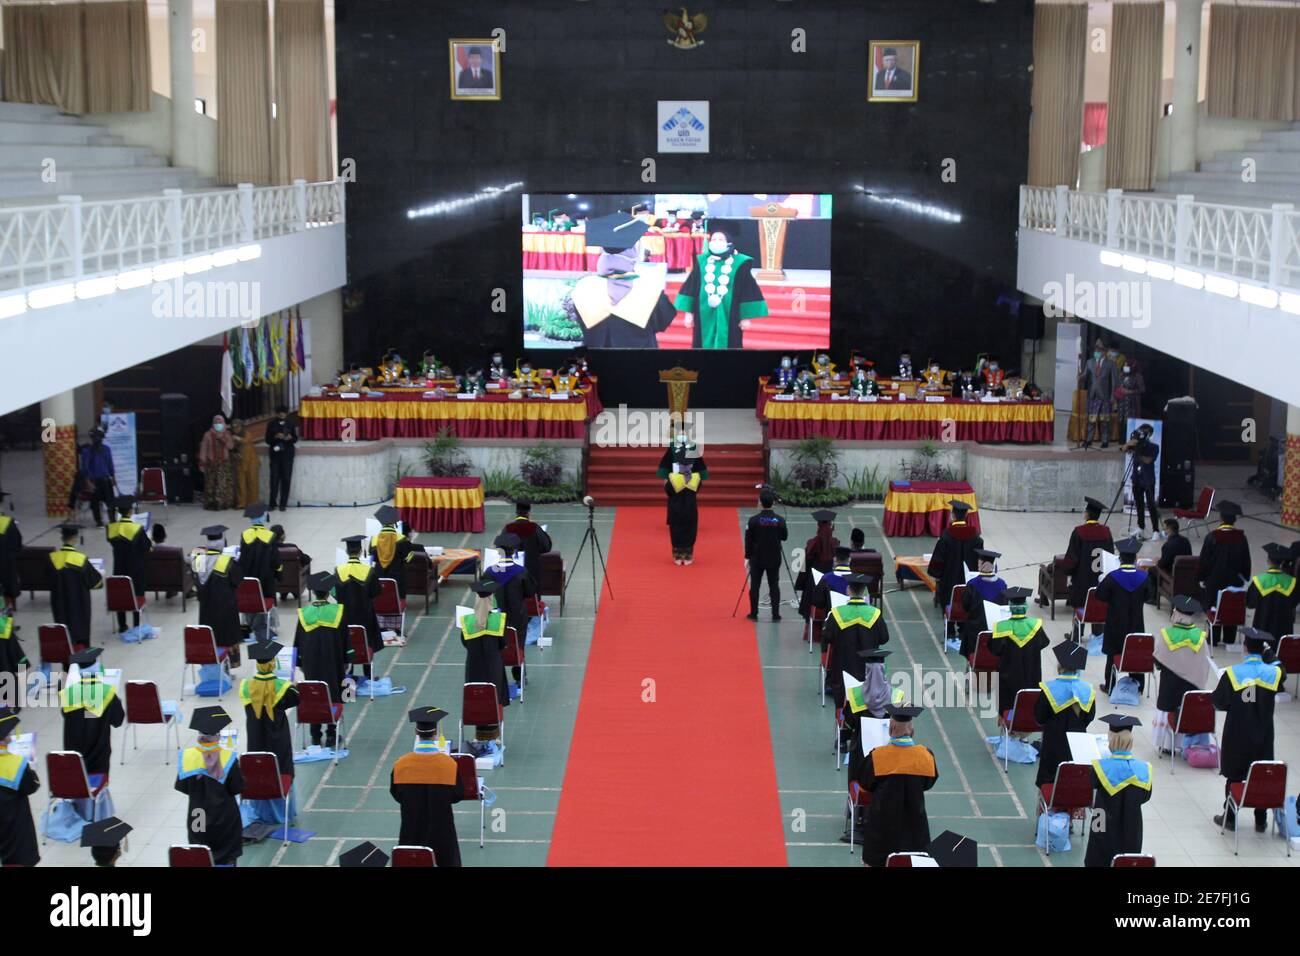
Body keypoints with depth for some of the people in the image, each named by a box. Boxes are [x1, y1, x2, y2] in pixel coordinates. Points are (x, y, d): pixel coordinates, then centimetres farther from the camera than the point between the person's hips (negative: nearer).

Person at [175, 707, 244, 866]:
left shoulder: (187, 756, -13)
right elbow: (238, 788, -10)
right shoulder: (228, 757, -19)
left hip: (197, 817, 2)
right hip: (225, 818, -2)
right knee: (225, 857, 13)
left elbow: (182, 787, -3)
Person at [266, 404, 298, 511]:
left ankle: (283, 503, 4)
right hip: (275, 453, -1)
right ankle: (272, 503, 4)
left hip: (287, 453, 1)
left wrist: (291, 437, -13)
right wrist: (276, 436, -17)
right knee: (274, 477, -4)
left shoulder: (290, 424, 5)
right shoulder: (271, 424, 3)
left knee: (286, 478, -1)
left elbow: (296, 439, 8)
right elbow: (268, 440, 1)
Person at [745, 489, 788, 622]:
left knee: (755, 585, 8)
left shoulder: (753, 520, -14)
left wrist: (747, 558, 2)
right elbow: (784, 537, 3)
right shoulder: (780, 520, -9)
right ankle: (775, 614, 8)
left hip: (757, 558, -1)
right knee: (774, 585, 8)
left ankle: (754, 613, 11)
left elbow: (748, 540, -7)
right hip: (774, 558, 1)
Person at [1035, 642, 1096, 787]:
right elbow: (1089, 718, 0)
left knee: (1047, 781, 10)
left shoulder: (1048, 688, -18)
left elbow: (1039, 717, -10)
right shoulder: (1087, 690, -10)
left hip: (1053, 744, -2)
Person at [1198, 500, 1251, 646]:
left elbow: (1203, 560, -10)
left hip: (1214, 580, -2)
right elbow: (1246, 562, 2)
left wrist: (1201, 578, 1)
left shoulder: (1212, 537, -17)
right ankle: (1229, 639, 21)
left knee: (1214, 609, 9)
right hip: (1234, 581, 3)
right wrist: (1244, 578, 15)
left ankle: (1213, 639, 15)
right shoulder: (1241, 538, -8)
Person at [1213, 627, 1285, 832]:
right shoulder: (1274, 673, -10)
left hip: (1237, 735, -2)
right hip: (1262, 736, 2)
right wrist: (1268, 655, 11)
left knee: (1234, 776, 11)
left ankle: (1230, 817, 18)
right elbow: (1281, 669, 16)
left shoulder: (1232, 673, -17)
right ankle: (1261, 820, 21)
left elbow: (1219, 703, -10)